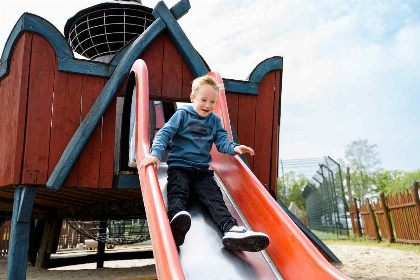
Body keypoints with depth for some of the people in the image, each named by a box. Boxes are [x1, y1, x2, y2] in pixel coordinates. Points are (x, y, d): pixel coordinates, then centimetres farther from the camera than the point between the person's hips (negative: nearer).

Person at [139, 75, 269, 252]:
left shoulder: (215, 121, 19)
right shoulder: (182, 114, 7)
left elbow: (222, 141, 9)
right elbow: (164, 134, -2)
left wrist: (234, 148, -16)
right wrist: (156, 153, -21)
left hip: (202, 170, 3)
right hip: (179, 166, -3)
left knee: (214, 197, -21)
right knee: (178, 192, -31)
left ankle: (231, 229, -46)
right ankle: (176, 222, -62)